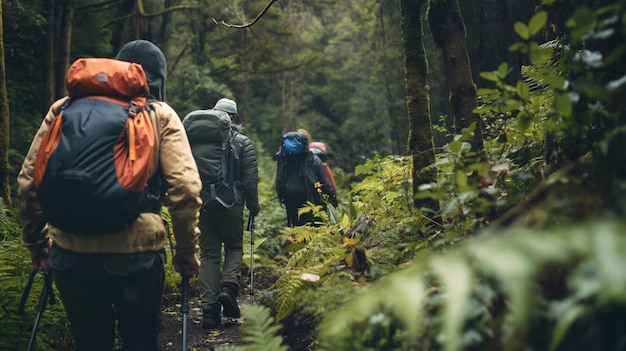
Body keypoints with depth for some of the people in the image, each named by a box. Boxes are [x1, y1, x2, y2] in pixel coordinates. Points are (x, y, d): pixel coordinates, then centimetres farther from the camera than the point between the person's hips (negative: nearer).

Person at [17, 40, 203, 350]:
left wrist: (36, 240, 18)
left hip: (70, 251, 3)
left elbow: (28, 181, 8)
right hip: (136, 251, -2)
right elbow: (185, 186, -8)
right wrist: (187, 249, 1)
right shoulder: (160, 115, 3)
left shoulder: (64, 108, 10)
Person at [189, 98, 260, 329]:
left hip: (201, 204, 2)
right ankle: (229, 286, -7)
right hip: (230, 204, -2)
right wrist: (253, 206, 8)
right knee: (234, 246, 18)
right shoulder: (242, 142, 0)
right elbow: (250, 179, -3)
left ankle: (209, 309, 3)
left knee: (209, 254, 7)